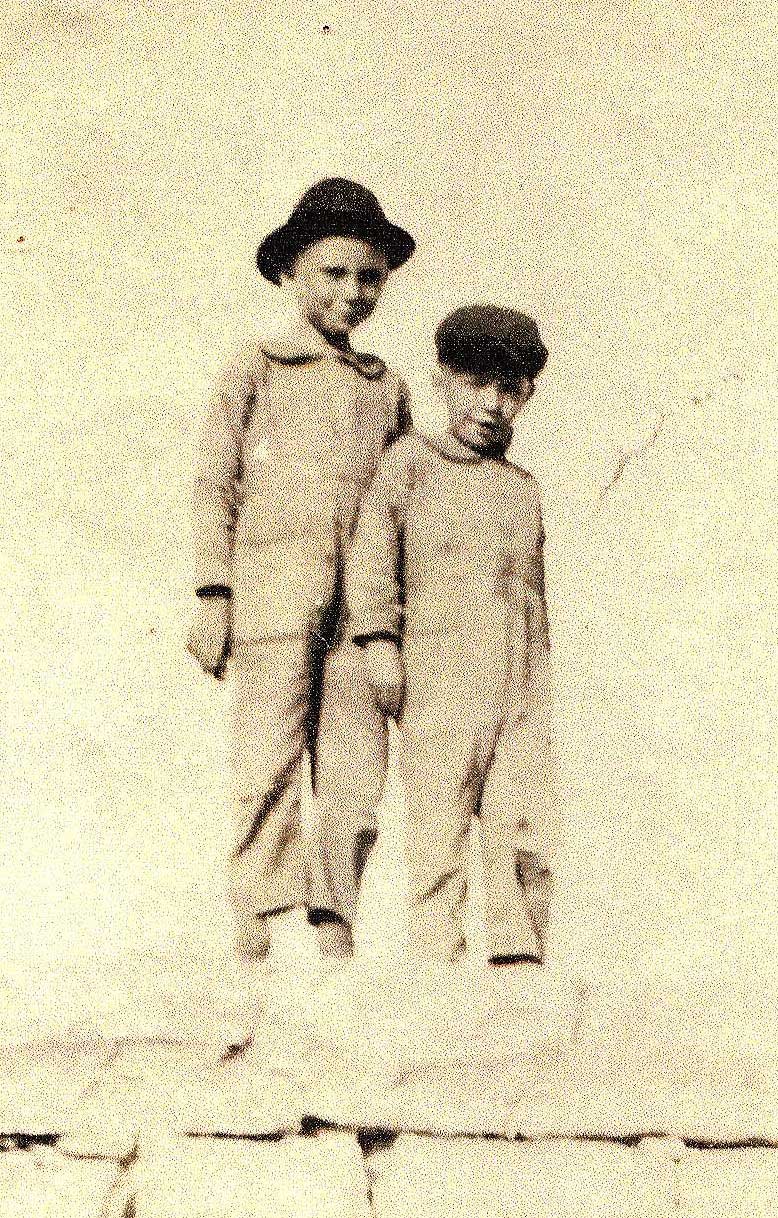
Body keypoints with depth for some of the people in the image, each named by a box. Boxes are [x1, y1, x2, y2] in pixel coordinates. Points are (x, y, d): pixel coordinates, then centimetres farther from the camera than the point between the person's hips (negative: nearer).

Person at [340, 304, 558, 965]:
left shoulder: (525, 489, 19)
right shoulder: (412, 460, 8)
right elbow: (373, 550, 0)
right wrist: (379, 639, -10)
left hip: (523, 685, 3)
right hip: (440, 672, -3)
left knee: (525, 821, -4)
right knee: (440, 819, -4)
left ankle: (520, 952, 1)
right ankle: (436, 955, 0)